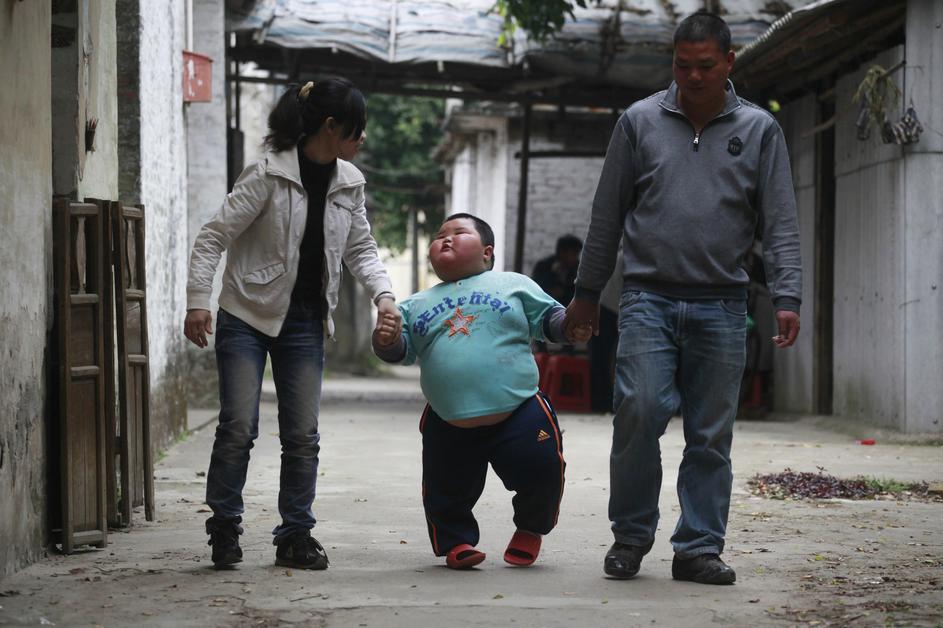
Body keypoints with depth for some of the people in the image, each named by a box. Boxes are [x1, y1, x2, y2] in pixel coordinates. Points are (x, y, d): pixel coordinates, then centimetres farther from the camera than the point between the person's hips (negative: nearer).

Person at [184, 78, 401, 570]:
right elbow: (214, 237, -13)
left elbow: (360, 248, 14)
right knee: (238, 427, -9)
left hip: (305, 322, 5)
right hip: (248, 316, -5)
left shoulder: (349, 182, 5)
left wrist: (383, 294, -3)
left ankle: (295, 536, 13)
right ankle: (224, 526, 8)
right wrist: (198, 302, -20)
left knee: (302, 435, 4)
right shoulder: (268, 174, -14)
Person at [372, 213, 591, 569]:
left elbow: (548, 316, 9)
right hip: (448, 426, 2)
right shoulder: (417, 305, 14)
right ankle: (456, 541, 34)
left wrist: (570, 325, -12)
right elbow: (402, 349, 10)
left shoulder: (513, 285, 8)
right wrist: (387, 342, -12)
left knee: (542, 473, -3)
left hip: (519, 415, -2)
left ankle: (530, 528, 27)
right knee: (446, 494, 5)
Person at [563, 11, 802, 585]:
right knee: (638, 413, -13)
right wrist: (587, 291, 13)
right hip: (649, 299, -1)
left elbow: (782, 223, 4)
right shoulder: (640, 122, 7)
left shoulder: (759, 130, 7)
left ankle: (700, 548, 11)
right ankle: (631, 535, 4)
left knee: (712, 435, 2)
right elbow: (607, 215, 12)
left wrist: (788, 298, -7)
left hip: (722, 306, 1)